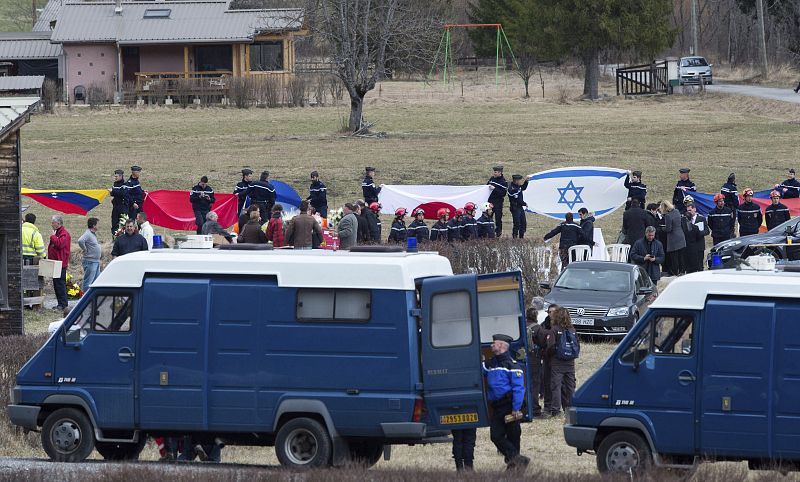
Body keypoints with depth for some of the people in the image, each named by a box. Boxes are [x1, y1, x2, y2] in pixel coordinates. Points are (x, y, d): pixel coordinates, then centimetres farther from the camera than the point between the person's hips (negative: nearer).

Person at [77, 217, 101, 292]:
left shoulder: (93, 234, 15)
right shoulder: (87, 234, -15)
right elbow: (80, 241, -33)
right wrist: (85, 250, -21)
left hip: (96, 261, 10)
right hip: (90, 261, -10)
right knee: (88, 282, -8)